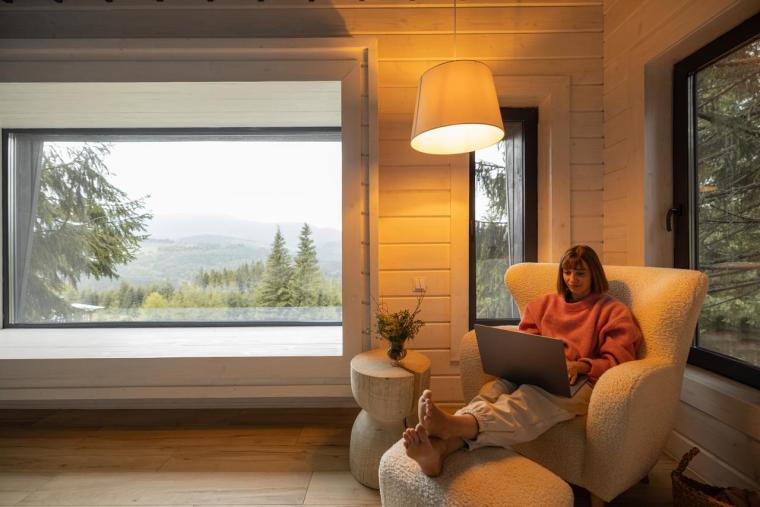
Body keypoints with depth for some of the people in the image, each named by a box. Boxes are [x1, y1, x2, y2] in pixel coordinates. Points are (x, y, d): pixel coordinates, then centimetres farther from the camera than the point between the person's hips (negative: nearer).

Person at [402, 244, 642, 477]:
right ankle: (438, 447, -59)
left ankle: (454, 425, -67)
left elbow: (617, 361, 4)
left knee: (529, 396, -40)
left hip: (580, 380, -3)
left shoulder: (614, 311, 15)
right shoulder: (545, 303, 25)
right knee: (496, 387, -35)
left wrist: (581, 365, -17)